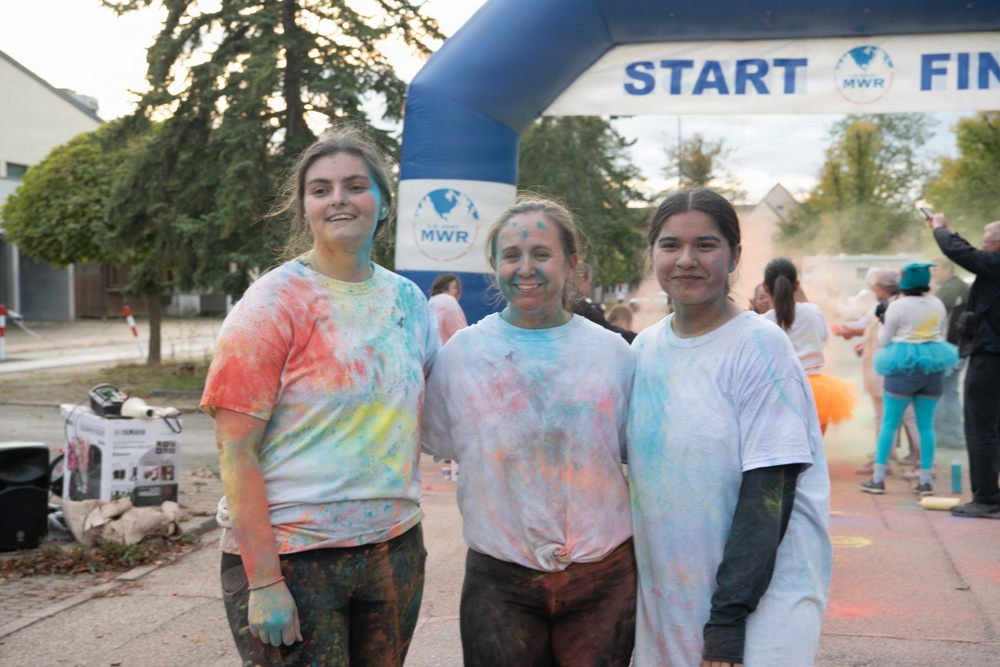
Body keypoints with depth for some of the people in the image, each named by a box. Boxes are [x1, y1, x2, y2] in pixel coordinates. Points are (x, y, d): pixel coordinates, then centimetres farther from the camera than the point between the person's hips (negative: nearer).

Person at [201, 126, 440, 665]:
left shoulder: (408, 300, 6)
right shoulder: (274, 302, -9)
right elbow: (235, 452, -12)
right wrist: (264, 582, -17)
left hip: (394, 548, 5)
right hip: (289, 554, -5)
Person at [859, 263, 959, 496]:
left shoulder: (898, 306, -9)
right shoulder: (938, 304, 7)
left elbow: (884, 340, -4)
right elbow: (941, 335, 18)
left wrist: (883, 322, 12)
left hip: (904, 366, -4)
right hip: (933, 366, 4)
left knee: (889, 423, 1)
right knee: (926, 425, 6)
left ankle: (878, 479, 1)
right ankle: (925, 481, 6)